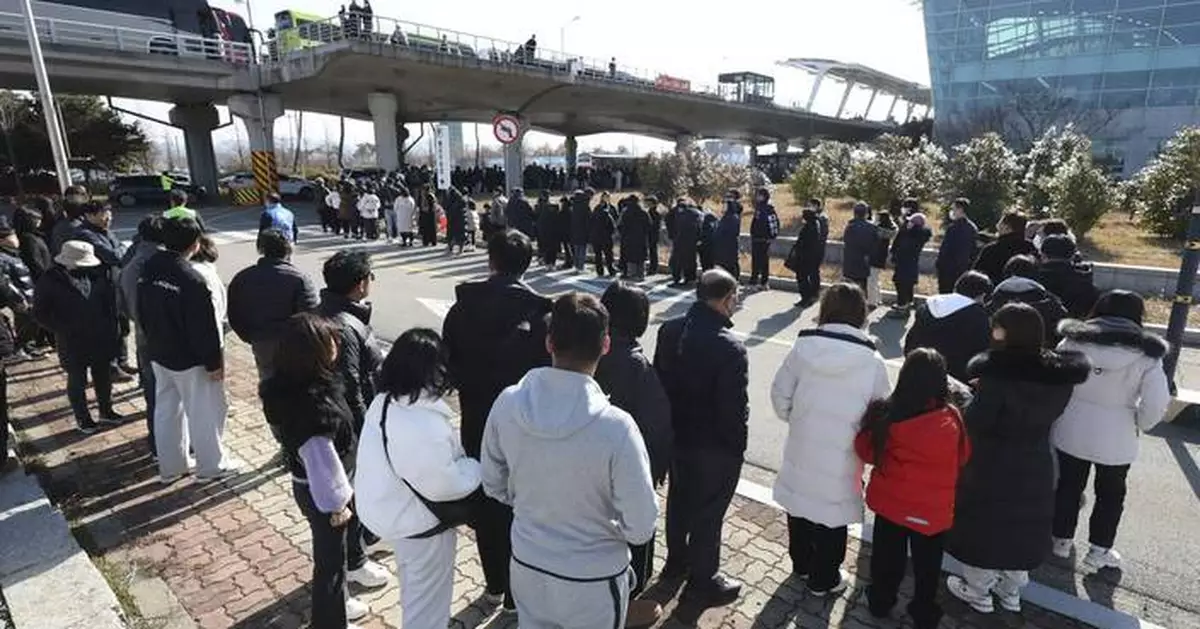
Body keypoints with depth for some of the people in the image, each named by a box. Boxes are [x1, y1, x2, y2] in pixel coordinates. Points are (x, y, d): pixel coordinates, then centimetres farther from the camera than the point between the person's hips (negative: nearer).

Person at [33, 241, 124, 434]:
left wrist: (111, 327, 1)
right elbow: (40, 313, -7)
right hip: (72, 342, -3)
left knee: (103, 376, 17)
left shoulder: (98, 275, -7)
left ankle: (106, 411, 35)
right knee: (77, 381, 12)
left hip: (101, 338, 3)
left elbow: (110, 301, 5)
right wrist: (63, 330, -15)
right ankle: (82, 418, 29)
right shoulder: (50, 281, -14)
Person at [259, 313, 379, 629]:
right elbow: (321, 462, -29)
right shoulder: (310, 404, -38)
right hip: (321, 493, -9)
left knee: (334, 551, 29)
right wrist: (336, 504, -15)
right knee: (331, 558, 16)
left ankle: (335, 602, 53)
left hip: (315, 487, 9)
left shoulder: (289, 385, -9)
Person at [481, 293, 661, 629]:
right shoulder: (615, 426, -31)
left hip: (526, 565, 4)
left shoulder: (507, 403, -18)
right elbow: (640, 528, -21)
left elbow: (493, 484, -2)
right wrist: (603, 518, -1)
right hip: (593, 580, -3)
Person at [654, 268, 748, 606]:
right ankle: (702, 581, 31)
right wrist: (737, 447, -5)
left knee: (678, 499, 25)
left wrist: (670, 423, 14)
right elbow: (734, 408, -22)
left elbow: (658, 381, 3)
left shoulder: (669, 330, -6)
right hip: (715, 446, -7)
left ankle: (676, 560, 46)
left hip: (676, 435, 7)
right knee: (708, 512, 12)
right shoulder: (730, 347, -28)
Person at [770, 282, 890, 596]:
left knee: (800, 505, 23)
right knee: (832, 513, 16)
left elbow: (780, 395, -4)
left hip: (801, 448, 3)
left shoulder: (803, 347, -11)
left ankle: (801, 563, 44)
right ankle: (824, 579, 33)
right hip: (841, 456, -2)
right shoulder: (872, 361, -15)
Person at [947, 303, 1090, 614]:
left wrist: (969, 398, -3)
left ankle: (977, 591, 28)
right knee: (1022, 526, 21)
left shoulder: (997, 374, -26)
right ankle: (1011, 590, 39)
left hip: (992, 466, -6)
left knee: (984, 525, 12)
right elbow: (1049, 414, 8)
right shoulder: (1059, 373, -5)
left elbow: (975, 423, -20)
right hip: (1035, 466, 6)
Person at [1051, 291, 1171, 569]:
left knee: (1068, 486, 18)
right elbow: (1155, 405, -13)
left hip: (1071, 430, 1)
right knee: (1110, 494, 20)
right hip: (1116, 439, -1)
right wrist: (1139, 426, 5)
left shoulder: (1074, 341, -9)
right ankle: (1099, 549, 31)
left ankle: (1062, 539, 32)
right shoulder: (1147, 354, -11)